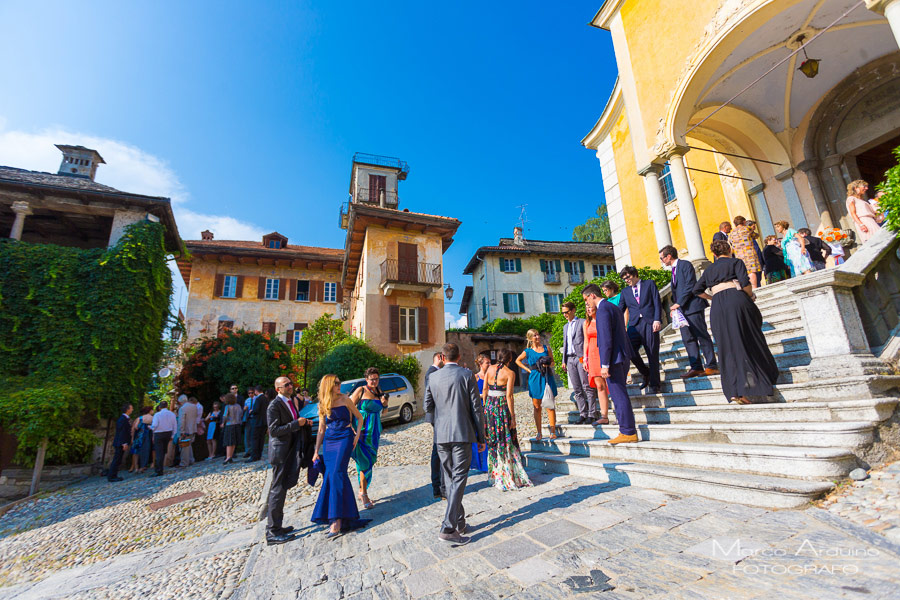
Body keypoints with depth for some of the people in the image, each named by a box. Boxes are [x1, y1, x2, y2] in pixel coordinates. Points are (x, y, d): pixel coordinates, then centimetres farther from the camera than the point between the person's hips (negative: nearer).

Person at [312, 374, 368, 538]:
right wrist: (316, 451, 12)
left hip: (344, 440, -4)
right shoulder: (322, 406, 8)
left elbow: (359, 417, 8)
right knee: (330, 476, -1)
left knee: (336, 474, -15)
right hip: (328, 442, 4)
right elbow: (321, 430, 14)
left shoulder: (345, 400, -1)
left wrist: (357, 434, -5)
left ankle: (337, 521, -13)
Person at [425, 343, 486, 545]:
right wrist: (481, 437, 2)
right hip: (462, 434, -3)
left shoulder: (433, 377, 2)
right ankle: (448, 528, -2)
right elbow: (476, 407, -6)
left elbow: (428, 408, 7)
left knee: (449, 480, 16)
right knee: (459, 479, 2)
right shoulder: (467, 375, -7)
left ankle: (459, 523, 27)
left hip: (441, 435, 4)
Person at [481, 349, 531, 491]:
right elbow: (509, 396, -11)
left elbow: (484, 389, 6)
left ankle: (497, 477, 21)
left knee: (493, 442, 13)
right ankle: (510, 477, 12)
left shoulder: (490, 369, 5)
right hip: (502, 406, -4)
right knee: (507, 442, 6)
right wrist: (513, 417, -7)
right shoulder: (510, 373, -7)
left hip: (489, 405, 4)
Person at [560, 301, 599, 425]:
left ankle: (591, 414, 0)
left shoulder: (582, 322, 1)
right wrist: (564, 361, 16)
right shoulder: (565, 326, 22)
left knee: (587, 387, -5)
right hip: (570, 359, 6)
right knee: (577, 389, 5)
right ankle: (582, 414, 9)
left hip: (581, 357, -6)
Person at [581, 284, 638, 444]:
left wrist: (605, 365, -19)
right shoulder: (614, 308, 17)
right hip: (623, 357, 10)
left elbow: (606, 339, -20)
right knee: (619, 394, 15)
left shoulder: (603, 309, -14)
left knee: (618, 395, -4)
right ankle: (628, 430, 22)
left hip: (613, 359, -10)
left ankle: (628, 432, 3)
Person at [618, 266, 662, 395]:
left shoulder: (649, 284, 13)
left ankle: (654, 385, 6)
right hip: (634, 325, 2)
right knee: (629, 350, -15)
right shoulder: (625, 292, 20)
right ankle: (646, 373, 9)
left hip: (650, 323, -2)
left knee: (652, 354, -3)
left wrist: (657, 320, -9)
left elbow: (657, 303, 4)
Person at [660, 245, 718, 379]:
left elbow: (690, 285, -16)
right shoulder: (673, 270, 20)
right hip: (681, 309, 8)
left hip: (692, 307, -8)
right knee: (688, 339, 5)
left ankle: (712, 366, 3)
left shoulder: (685, 265, -6)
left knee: (702, 337, -4)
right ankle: (696, 367, 8)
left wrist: (678, 303, -17)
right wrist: (674, 306, 7)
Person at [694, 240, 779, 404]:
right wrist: (750, 298, 11)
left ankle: (735, 391, -6)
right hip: (736, 299, -3)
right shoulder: (736, 262, 11)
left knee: (729, 347, 3)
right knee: (750, 341, 8)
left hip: (717, 308, 3)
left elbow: (697, 290, 14)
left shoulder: (709, 269, 22)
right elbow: (745, 283, -5)